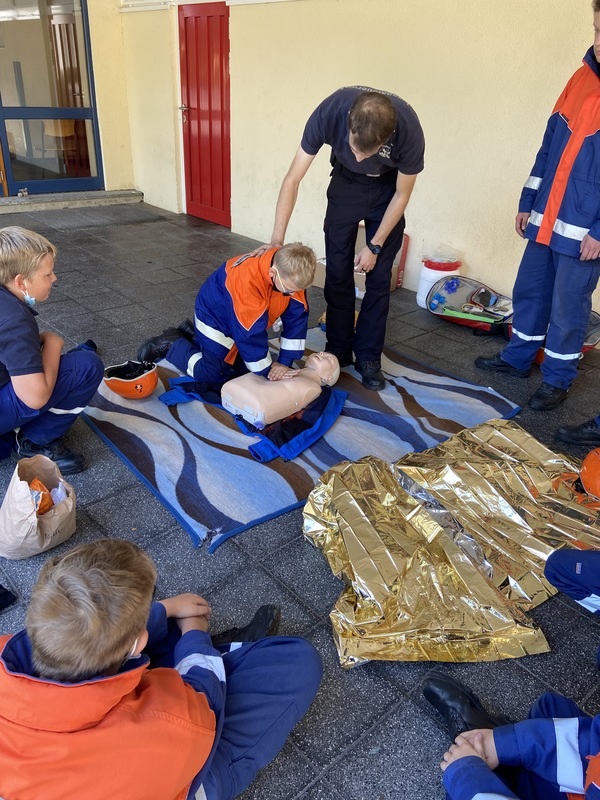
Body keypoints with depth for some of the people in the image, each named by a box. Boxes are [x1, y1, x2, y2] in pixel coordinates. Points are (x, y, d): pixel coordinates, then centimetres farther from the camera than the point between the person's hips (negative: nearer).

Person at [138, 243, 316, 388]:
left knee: (244, 366, 10)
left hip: (245, 321, 7)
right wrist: (268, 371, -23)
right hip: (216, 317, -7)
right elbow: (250, 336, -35)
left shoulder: (292, 274, -22)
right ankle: (171, 344, 12)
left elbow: (297, 317, -14)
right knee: (213, 375, -13)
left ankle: (191, 335, 25)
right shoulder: (246, 281, -41)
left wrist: (285, 362, -16)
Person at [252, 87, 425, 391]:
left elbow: (402, 195, -16)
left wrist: (374, 246, -12)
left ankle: (368, 356, 9)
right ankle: (338, 350, 13)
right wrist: (276, 240, -27)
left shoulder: (408, 131, -34)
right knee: (337, 272, -2)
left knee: (379, 276, -4)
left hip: (387, 189, -1)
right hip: (345, 183, 1)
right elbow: (293, 179, -25)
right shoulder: (329, 112, -34)